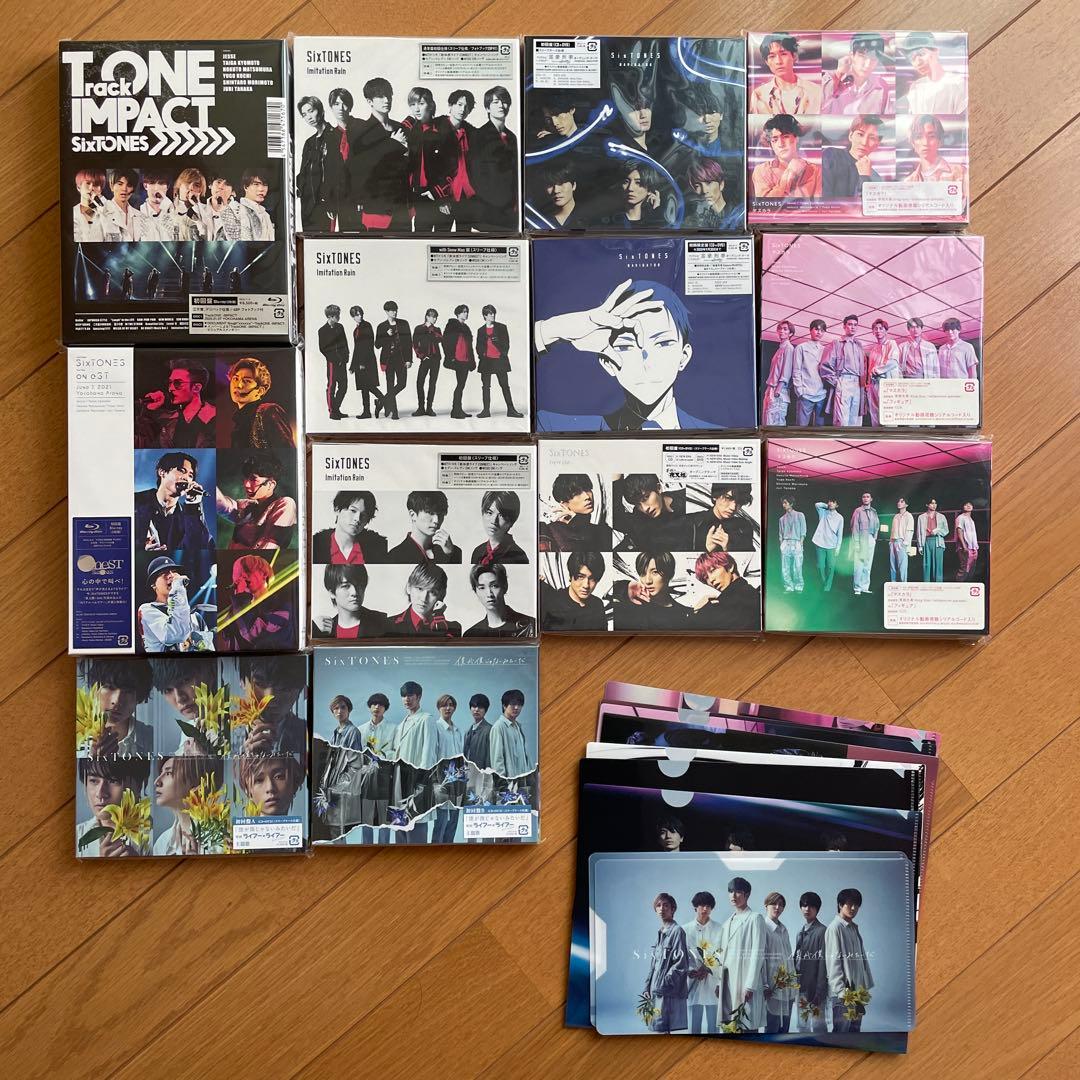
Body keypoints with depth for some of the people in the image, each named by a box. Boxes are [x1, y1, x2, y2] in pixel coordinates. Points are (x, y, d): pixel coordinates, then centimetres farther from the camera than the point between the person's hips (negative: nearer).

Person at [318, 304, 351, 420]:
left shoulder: (340, 327, 12)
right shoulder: (323, 331, -5)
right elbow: (323, 349, -6)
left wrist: (345, 357, 2)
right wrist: (335, 359, -11)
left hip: (342, 361, 6)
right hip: (332, 362, -6)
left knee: (343, 386, 7)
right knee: (331, 386, -2)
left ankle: (336, 409, 18)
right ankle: (332, 412, 5)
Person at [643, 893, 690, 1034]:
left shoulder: (677, 931, -9)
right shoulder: (660, 932, 15)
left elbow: (681, 963, -13)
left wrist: (664, 984, -16)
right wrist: (647, 986, 11)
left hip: (669, 991, -7)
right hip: (656, 990, 7)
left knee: (662, 1028, -9)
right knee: (657, 1027, 9)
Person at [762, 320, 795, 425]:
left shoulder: (789, 348, -4)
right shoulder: (780, 348, 21)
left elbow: (787, 370, -13)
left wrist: (778, 389, -19)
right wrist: (769, 388, 14)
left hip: (780, 390, -9)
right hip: (772, 389, 9)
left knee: (775, 421, -14)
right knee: (767, 420, 4)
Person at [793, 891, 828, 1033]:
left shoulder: (822, 931, -10)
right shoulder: (801, 932, 15)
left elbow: (823, 963, -13)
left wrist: (819, 992, -16)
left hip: (814, 988, -8)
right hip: (801, 987, 8)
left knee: (817, 1026, -5)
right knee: (802, 1026, 13)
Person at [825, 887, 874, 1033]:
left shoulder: (854, 928, 14)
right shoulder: (835, 928, -11)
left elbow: (862, 958, 16)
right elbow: (833, 961, -15)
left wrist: (866, 985, 10)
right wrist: (841, 990, -19)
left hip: (857, 989, 8)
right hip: (843, 991, -8)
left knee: (855, 1029, 12)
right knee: (841, 1031, -6)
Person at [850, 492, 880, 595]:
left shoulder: (874, 512, 13)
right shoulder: (858, 511, -1)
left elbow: (877, 525, 17)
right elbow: (855, 527, -5)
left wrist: (875, 537, 4)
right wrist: (856, 542, -11)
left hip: (871, 540, 5)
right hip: (861, 539, -5)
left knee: (868, 565, 6)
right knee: (858, 565, -8)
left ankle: (865, 587, 10)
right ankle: (857, 588, -3)